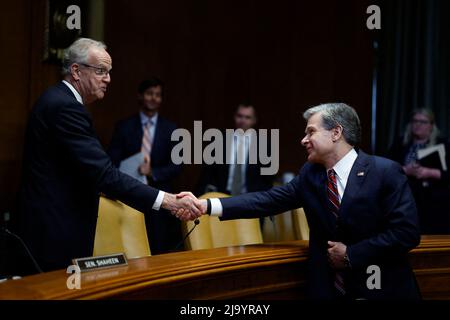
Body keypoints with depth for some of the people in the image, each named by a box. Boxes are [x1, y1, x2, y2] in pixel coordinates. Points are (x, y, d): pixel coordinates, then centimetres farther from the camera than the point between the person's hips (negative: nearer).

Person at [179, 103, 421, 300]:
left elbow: (406, 232, -16)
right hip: (328, 286, 4)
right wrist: (207, 205, -13)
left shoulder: (386, 172, -12)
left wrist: (351, 254, -15)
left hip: (382, 288, -4)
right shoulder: (309, 174, 4)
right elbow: (268, 200, -3)